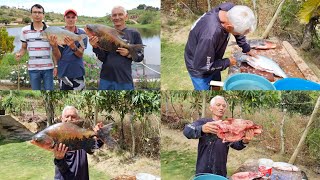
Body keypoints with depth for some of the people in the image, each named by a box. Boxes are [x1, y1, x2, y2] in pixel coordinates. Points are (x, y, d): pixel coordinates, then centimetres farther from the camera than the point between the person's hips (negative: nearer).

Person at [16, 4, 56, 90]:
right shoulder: (25, 30, 3)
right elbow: (23, 48, 11)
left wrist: (56, 66, -2)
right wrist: (19, 54, -11)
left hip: (48, 67, -1)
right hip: (33, 68, 1)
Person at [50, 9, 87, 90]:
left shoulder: (82, 34, 0)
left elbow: (80, 54, -9)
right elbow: (58, 57, -2)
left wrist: (73, 46, -29)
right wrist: (54, 46, -22)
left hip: (78, 73, 0)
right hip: (63, 72, 0)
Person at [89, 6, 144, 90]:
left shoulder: (134, 34, 0)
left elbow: (140, 56, 2)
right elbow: (102, 58, 0)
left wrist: (128, 54, -16)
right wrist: (95, 46, -17)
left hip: (125, 80, -2)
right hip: (106, 79, 2)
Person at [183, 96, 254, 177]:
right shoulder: (203, 122, -4)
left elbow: (236, 145, -7)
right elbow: (187, 131, -23)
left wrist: (244, 141, -31)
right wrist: (202, 129, -44)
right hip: (203, 171, -3)